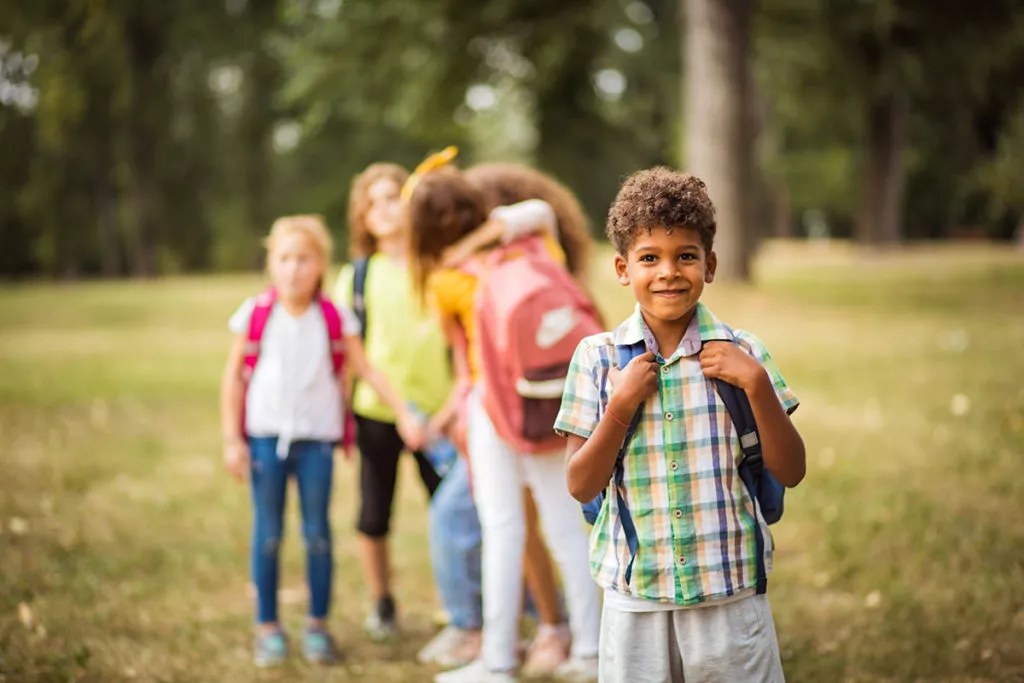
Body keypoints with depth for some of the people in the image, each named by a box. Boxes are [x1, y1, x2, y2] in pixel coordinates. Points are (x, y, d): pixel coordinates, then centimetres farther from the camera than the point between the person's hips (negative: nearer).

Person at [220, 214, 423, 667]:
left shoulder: (335, 320, -1)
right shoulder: (255, 316, -2)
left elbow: (366, 370, 5)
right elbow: (233, 379, 3)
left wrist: (404, 414, -1)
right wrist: (232, 439, -1)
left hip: (316, 438, 0)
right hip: (264, 436, 0)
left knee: (317, 534, 4)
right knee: (268, 535, 5)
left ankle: (317, 625, 17)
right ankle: (268, 627, 16)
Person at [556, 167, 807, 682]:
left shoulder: (739, 353, 0)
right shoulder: (597, 358, -2)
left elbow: (790, 472, 0)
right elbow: (581, 486, -3)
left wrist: (757, 386, -13)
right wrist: (623, 404, -15)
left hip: (732, 595, 0)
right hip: (634, 597, 0)